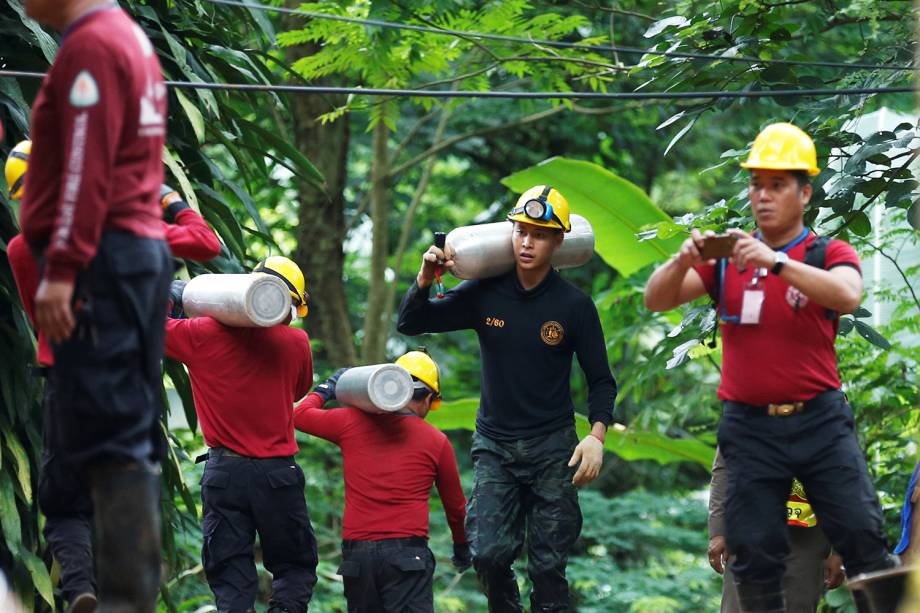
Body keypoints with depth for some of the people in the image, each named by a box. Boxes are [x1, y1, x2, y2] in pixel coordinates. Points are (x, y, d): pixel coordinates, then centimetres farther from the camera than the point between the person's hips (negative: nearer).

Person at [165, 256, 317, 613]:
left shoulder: (202, 334, -5)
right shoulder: (295, 343, -1)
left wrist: (170, 300, 22)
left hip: (224, 472, 1)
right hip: (277, 474, 0)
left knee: (230, 576, 5)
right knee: (295, 567, 10)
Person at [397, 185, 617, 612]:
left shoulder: (574, 306, -5)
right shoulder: (485, 295, -1)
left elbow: (600, 380, 1)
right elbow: (410, 324, 3)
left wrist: (597, 435, -15)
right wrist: (425, 278, -15)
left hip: (553, 447, -1)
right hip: (494, 445, 1)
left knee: (548, 565, -1)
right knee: (488, 554, -10)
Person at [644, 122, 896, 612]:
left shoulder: (829, 255, 1)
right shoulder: (726, 258, 8)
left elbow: (847, 295, -21)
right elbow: (656, 300, 1)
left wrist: (775, 261, -33)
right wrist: (683, 260, -20)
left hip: (819, 420, -2)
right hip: (749, 425, 2)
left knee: (862, 536, -7)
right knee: (754, 555, 5)